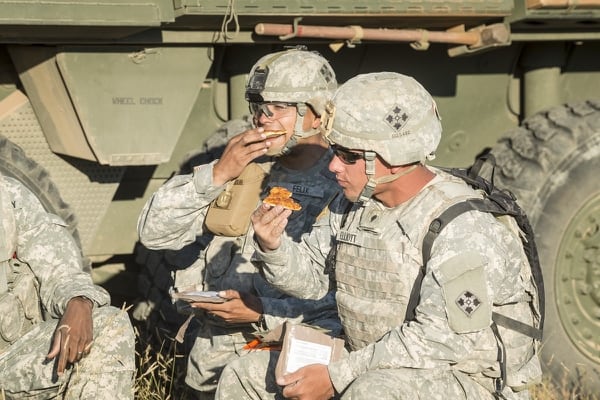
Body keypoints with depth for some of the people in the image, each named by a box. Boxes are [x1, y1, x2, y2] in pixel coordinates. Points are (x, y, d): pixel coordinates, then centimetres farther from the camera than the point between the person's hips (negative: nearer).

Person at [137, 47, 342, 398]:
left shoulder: (347, 188, -5)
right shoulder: (243, 169, 9)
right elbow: (153, 233, 2)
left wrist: (265, 312, -21)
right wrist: (217, 174, -10)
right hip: (218, 346, 5)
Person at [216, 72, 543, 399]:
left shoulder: (462, 225, -24)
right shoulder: (355, 204, 1)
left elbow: (443, 338, -28)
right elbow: (311, 276, 9)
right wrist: (273, 247, -14)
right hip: (371, 370, 8)